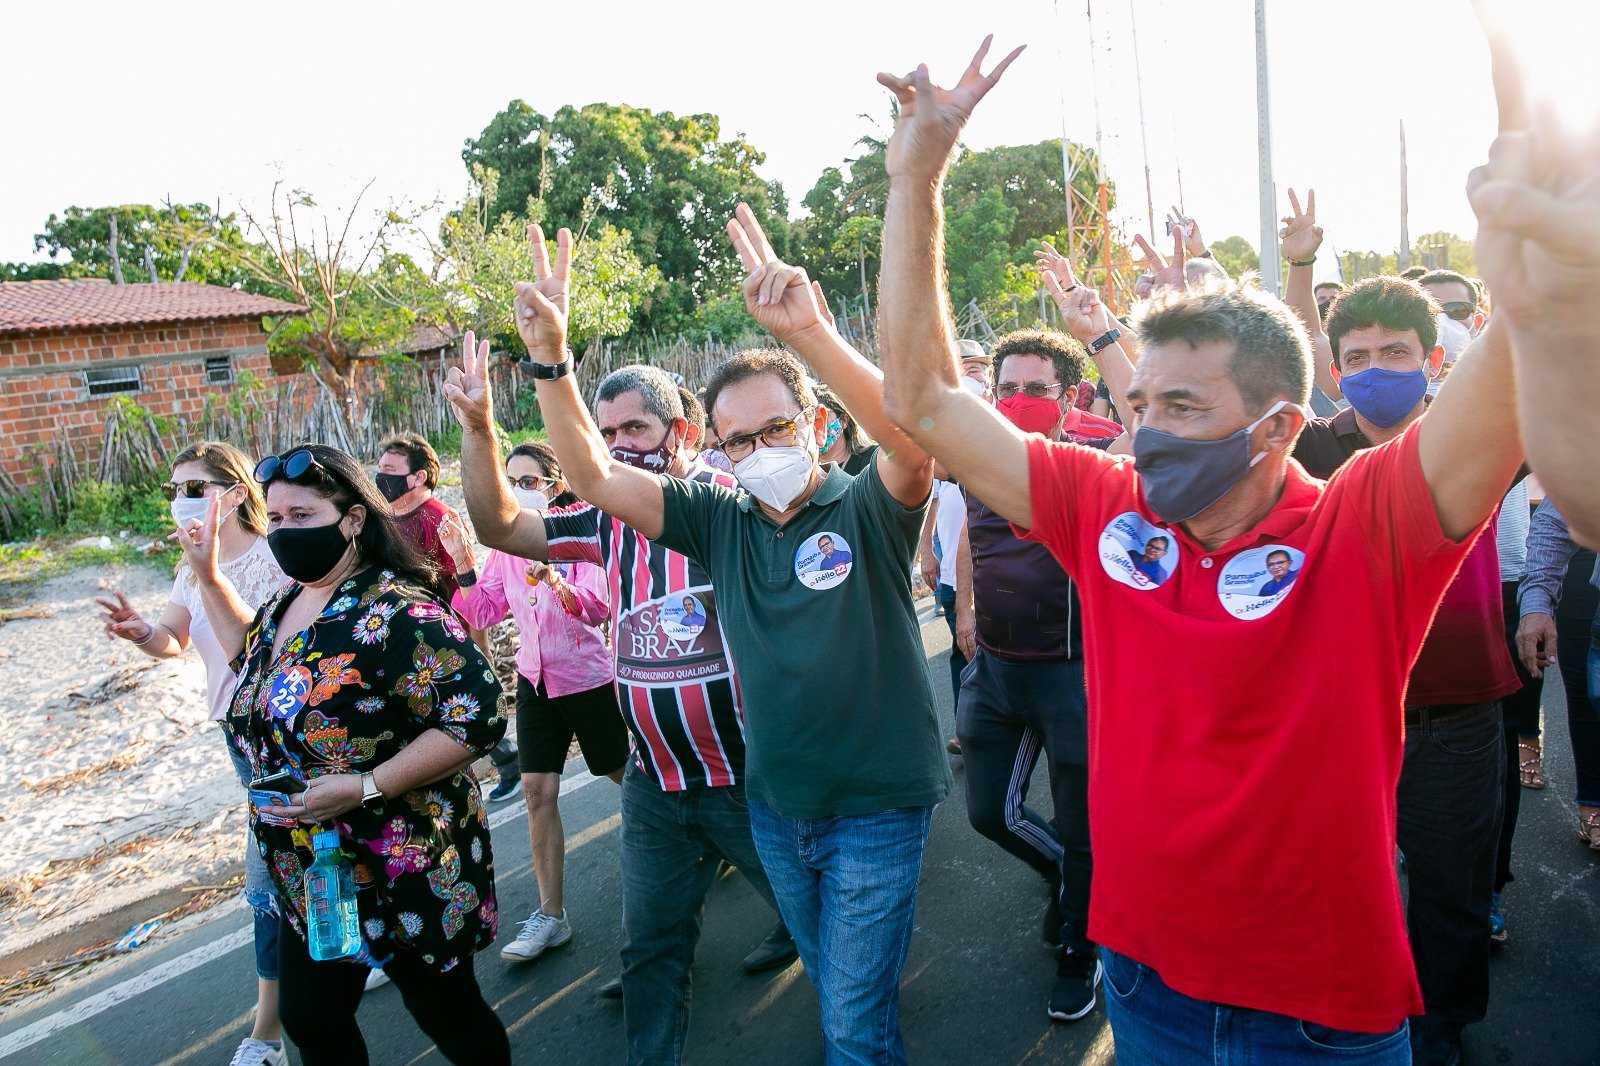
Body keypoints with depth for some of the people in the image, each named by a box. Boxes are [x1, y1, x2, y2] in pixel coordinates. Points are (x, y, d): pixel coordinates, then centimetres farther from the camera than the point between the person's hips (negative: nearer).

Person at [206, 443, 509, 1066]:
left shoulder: (397, 611, -23)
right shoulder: (287, 604, 4)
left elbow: (479, 717, -28)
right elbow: (253, 656, 26)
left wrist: (365, 787, -28)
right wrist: (208, 577, 16)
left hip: (405, 874, -8)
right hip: (307, 874, 8)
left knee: (448, 1014, 12)